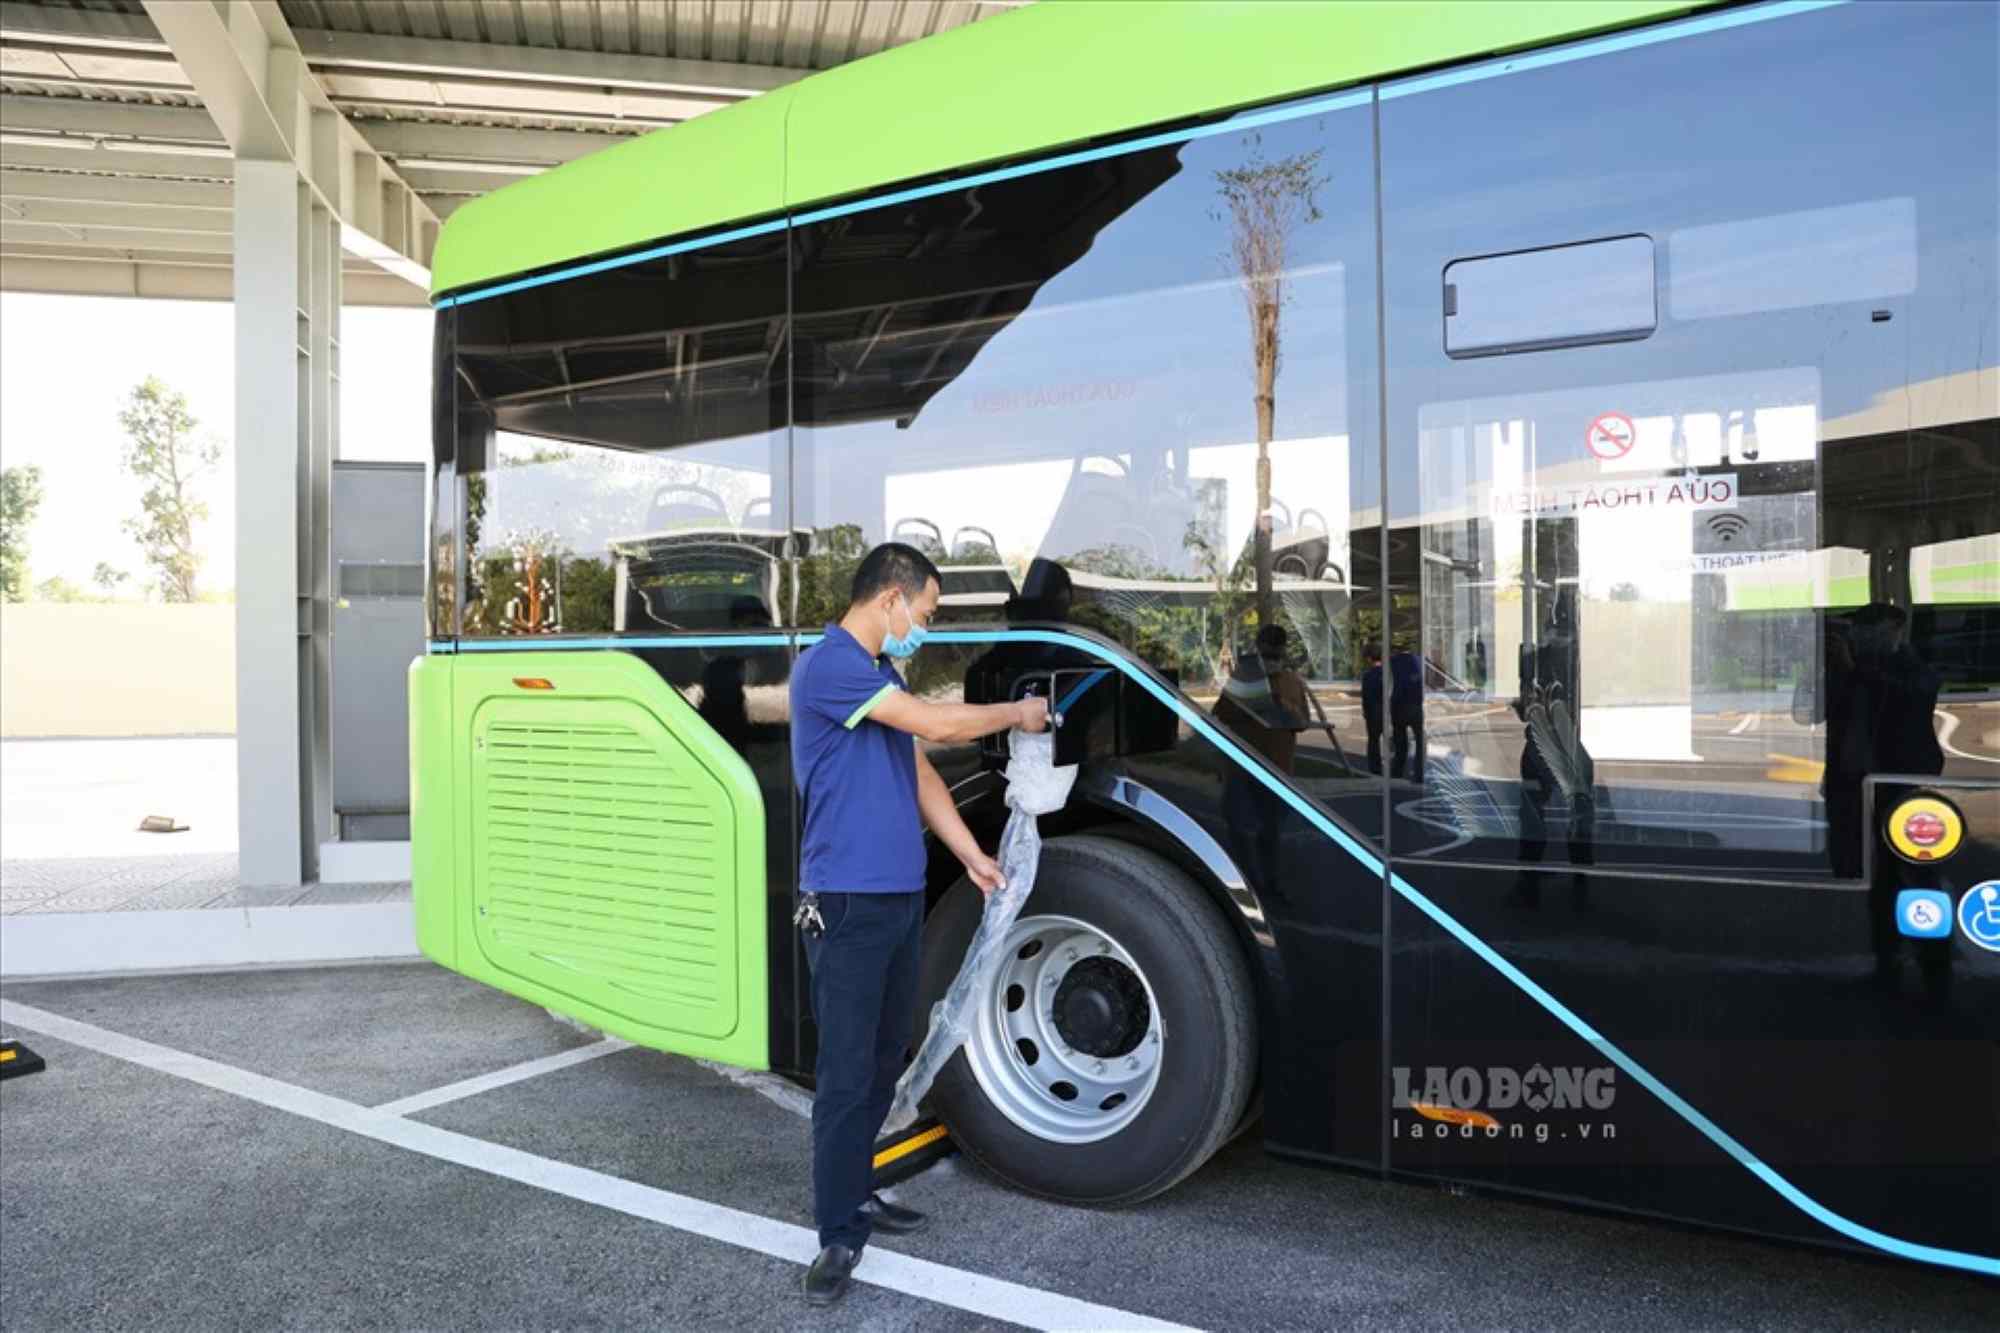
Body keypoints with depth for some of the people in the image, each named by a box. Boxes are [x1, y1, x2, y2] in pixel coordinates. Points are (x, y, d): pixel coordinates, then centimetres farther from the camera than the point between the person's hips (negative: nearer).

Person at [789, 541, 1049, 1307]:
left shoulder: (882, 678, 15)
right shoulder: (827, 666, -15)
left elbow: (920, 773, 19)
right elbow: (935, 724, -19)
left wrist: (973, 858, 16)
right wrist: (1017, 714, -3)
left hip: (902, 895, 9)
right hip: (849, 901, -9)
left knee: (885, 1061, 16)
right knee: (847, 1072, -3)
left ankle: (855, 1193, 29)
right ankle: (840, 1233, 7)